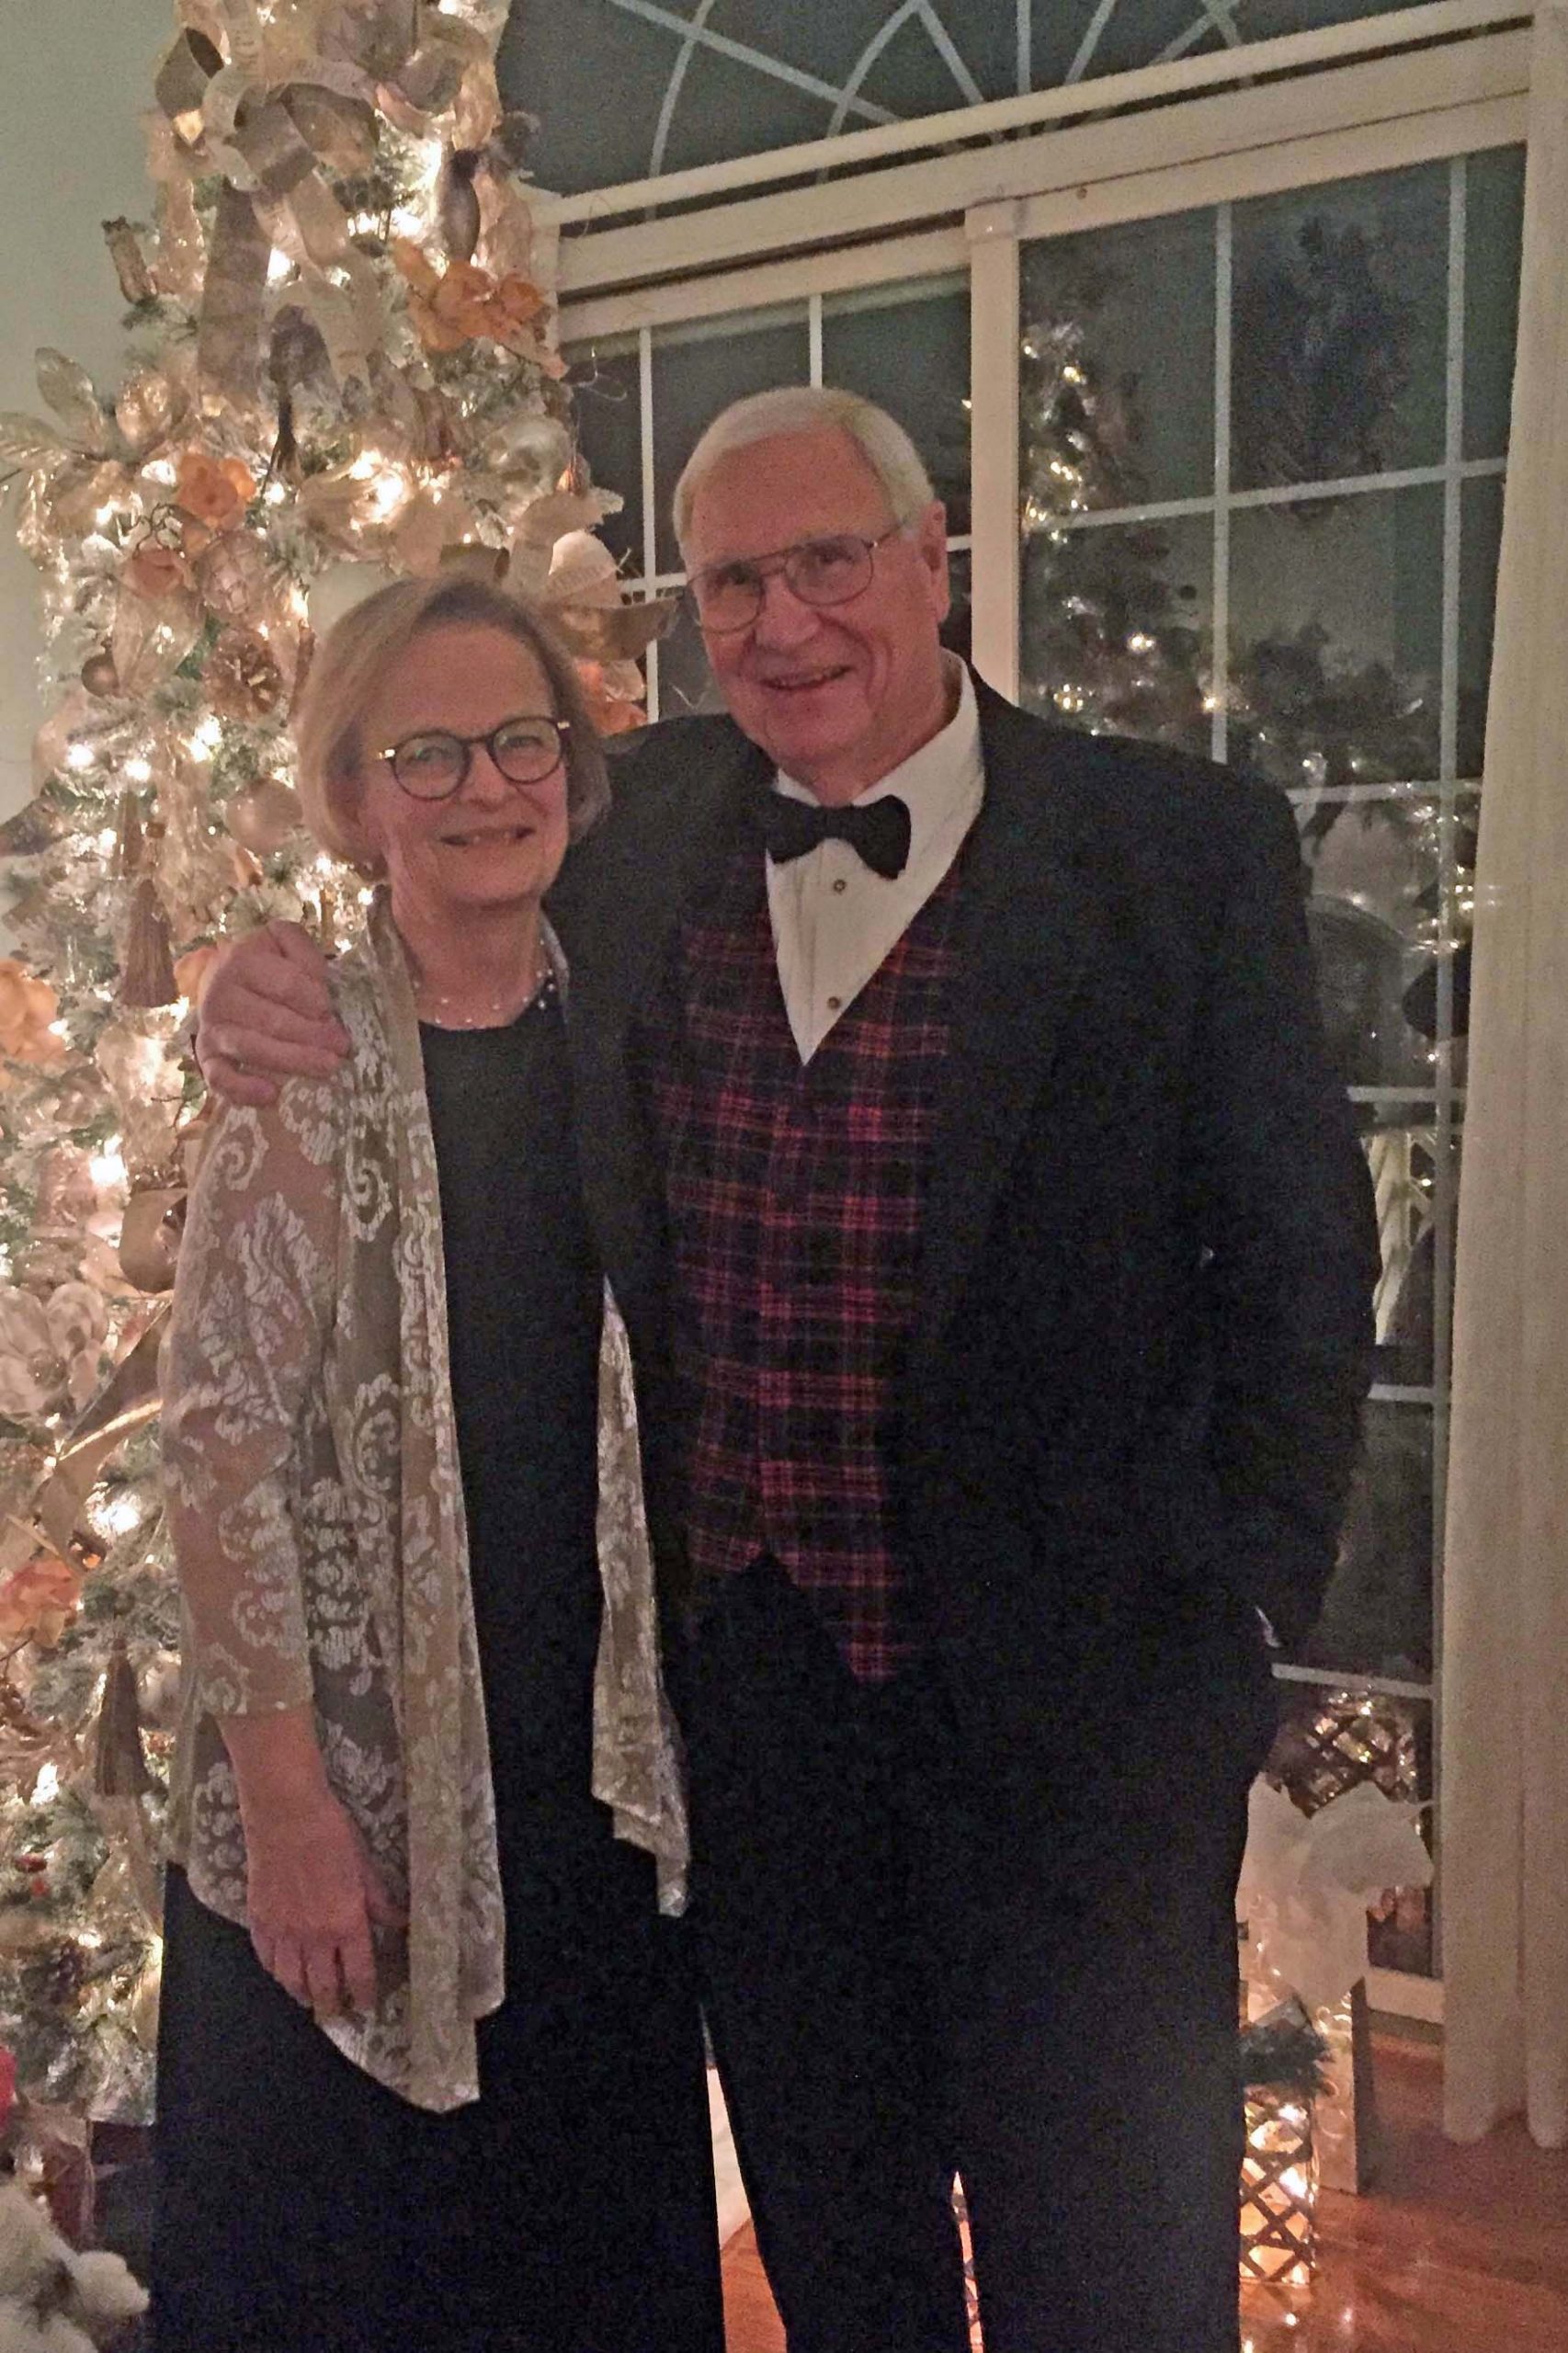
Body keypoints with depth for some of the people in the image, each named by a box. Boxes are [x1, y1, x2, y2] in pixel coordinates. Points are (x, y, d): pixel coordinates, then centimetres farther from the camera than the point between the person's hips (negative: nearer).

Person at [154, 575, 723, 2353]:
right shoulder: (312, 1055, -12)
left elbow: (668, 1387, 8)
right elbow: (218, 1435, -13)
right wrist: (286, 1793, -15)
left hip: (598, 1770, 4)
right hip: (360, 1796, -4)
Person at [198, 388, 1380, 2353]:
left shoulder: (1182, 846, -10)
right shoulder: (646, 828, 1)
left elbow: (1303, 1258, -6)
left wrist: (1244, 1591, -8)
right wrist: (272, 1003, -4)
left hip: (1073, 1679, -3)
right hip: (744, 1666, 4)